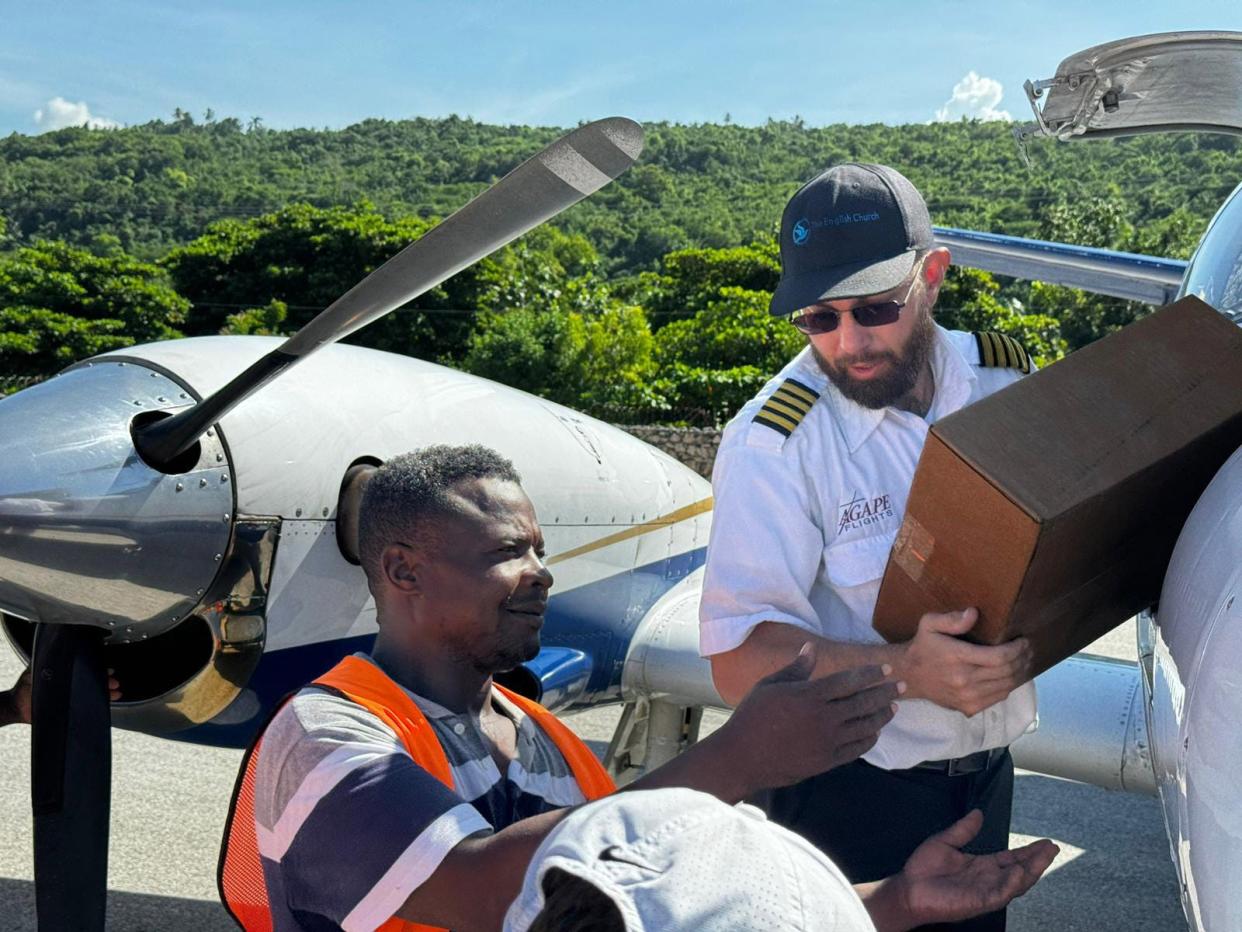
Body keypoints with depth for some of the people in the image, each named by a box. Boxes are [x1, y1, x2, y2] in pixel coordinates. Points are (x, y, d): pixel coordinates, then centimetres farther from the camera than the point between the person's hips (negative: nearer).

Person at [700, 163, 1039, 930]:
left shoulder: (1009, 378, -7)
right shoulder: (773, 443, -22)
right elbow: (741, 659, -26)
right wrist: (904, 672, -40)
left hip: (987, 764, 5)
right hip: (849, 788, -5)